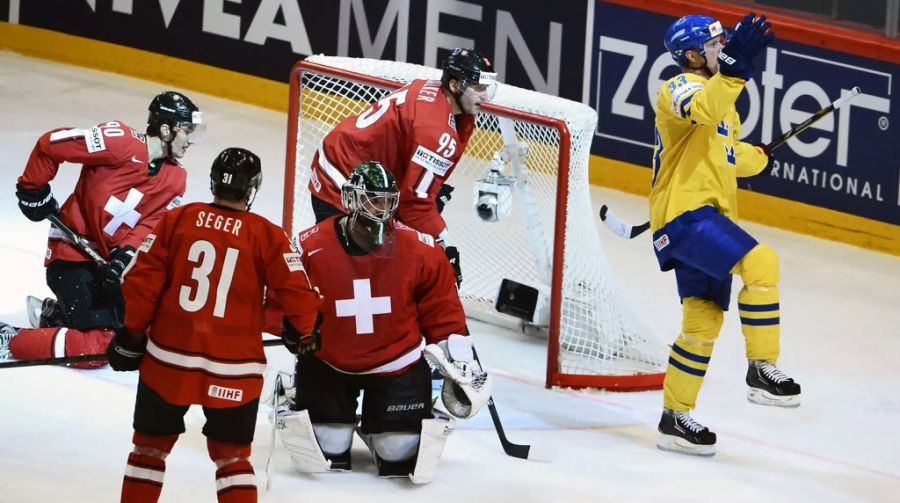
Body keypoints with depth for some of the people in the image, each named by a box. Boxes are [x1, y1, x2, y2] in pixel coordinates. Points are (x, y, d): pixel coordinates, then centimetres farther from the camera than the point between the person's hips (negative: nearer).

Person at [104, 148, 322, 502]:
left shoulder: (176, 220, -1)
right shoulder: (267, 237, -6)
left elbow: (143, 281, -2)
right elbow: (298, 295, -8)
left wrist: (132, 334, 11)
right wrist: (300, 331, 13)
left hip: (169, 358, 1)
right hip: (233, 371, -1)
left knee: (150, 445, 17)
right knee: (232, 456, 13)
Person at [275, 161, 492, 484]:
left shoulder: (419, 250, -13)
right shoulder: (311, 249, -18)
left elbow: (442, 312, -2)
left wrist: (459, 364, -2)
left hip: (396, 366, 1)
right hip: (328, 363, -1)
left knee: (403, 451, -2)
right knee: (324, 452, -1)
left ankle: (378, 431, 33)